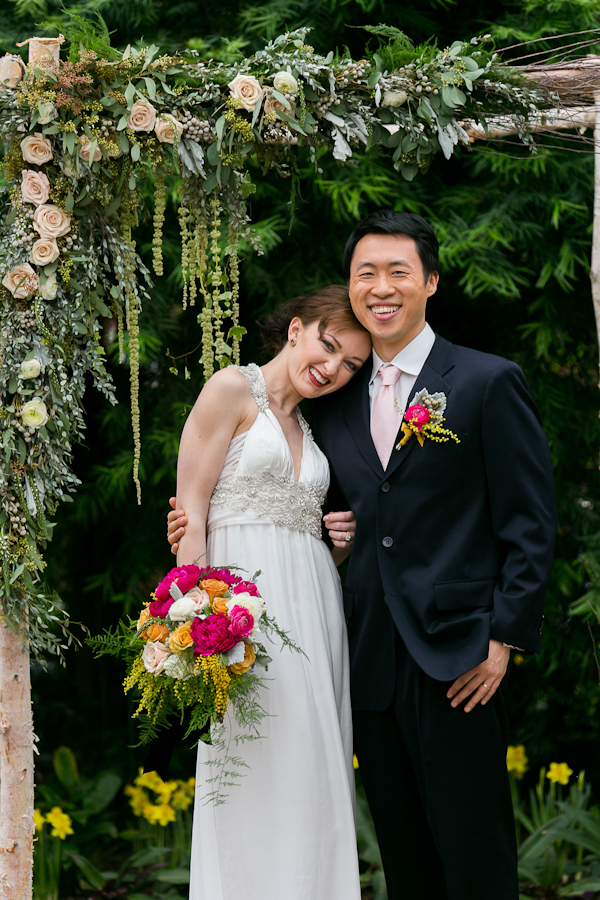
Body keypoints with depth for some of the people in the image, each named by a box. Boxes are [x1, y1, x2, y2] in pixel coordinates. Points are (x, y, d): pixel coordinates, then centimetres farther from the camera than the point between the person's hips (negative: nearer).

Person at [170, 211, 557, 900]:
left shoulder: (488, 383, -1)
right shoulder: (336, 402, 15)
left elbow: (530, 524, -3)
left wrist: (504, 639, -10)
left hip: (457, 661, -5)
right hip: (373, 662, 5)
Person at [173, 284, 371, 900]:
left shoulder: (311, 428, 22)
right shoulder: (233, 390, 0)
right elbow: (190, 514, -7)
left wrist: (340, 543, 5)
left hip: (314, 609, 8)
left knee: (314, 775, 2)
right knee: (262, 775, -12)